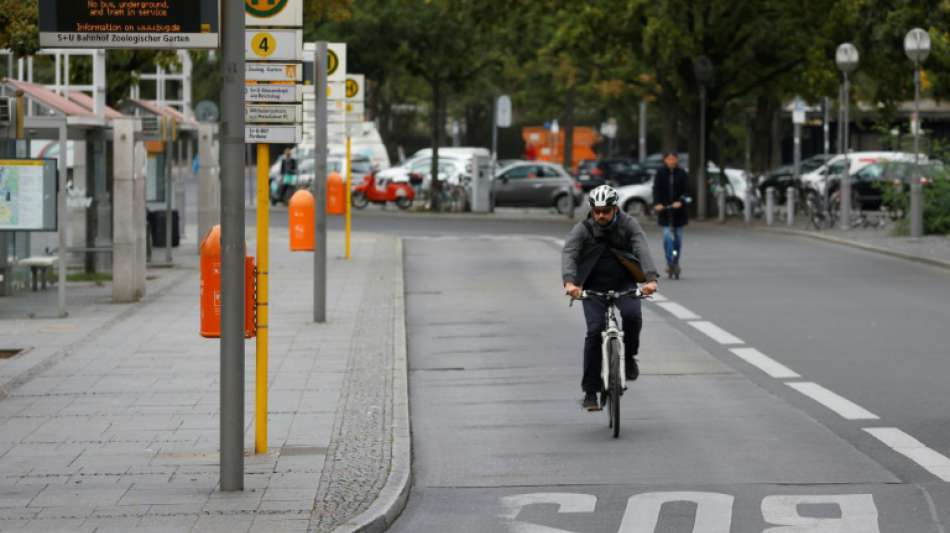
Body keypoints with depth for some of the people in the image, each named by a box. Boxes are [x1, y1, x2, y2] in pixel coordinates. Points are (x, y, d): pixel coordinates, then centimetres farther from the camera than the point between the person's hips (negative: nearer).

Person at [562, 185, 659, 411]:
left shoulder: (628, 225, -7)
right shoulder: (582, 230, -9)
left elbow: (642, 250, -21)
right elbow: (568, 254, -23)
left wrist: (651, 278, -39)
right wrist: (569, 281, -43)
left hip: (624, 284, 1)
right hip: (593, 288, 0)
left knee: (632, 315, -29)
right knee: (595, 331, -17)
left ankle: (629, 357, 1)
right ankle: (590, 391, -10)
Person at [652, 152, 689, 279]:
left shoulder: (682, 173, 1)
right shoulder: (660, 173, 0)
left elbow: (686, 190, -5)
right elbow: (656, 189, -5)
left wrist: (680, 202, -24)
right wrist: (657, 203, -22)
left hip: (678, 209, 1)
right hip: (664, 209, -1)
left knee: (678, 236, 8)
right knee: (667, 235, -14)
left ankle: (676, 263, 23)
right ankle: (669, 263, -8)